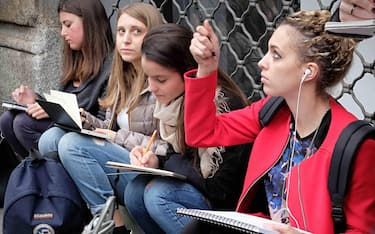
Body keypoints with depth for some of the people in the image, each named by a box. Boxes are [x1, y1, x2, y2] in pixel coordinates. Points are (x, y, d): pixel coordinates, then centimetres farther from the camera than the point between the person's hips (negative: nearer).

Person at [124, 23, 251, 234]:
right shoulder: (177, 100, -1)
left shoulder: (224, 105, -25)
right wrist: (156, 162, -10)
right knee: (135, 191, -12)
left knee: (158, 196, -25)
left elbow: (220, 188, -24)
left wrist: (169, 163, -13)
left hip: (234, 203, -8)